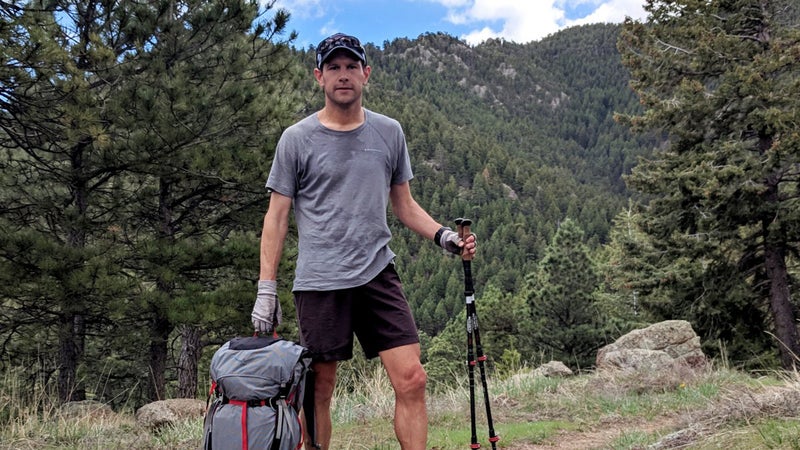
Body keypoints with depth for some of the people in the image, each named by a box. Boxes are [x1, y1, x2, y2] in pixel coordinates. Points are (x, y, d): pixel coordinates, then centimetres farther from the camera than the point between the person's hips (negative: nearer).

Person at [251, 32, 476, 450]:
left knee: (411, 379, -6)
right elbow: (277, 216, 3)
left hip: (378, 273, 2)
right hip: (319, 280, -2)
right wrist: (266, 288, -3)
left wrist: (442, 235, 0)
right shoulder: (296, 139, 2)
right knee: (319, 389, 5)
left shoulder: (389, 132, 11)